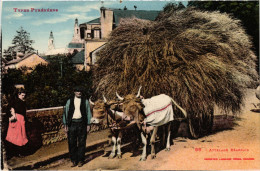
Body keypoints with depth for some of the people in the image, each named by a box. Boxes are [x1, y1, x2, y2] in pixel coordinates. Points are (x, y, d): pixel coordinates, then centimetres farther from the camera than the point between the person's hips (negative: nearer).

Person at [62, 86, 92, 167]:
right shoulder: (69, 101, 9)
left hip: (82, 123, -1)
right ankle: (73, 160, 14)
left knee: (81, 143, 3)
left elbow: (88, 113, 7)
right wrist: (65, 124, 3)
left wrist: (88, 124, 0)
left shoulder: (85, 101, 7)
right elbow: (65, 112, 9)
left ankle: (80, 161, 13)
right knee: (72, 143, 2)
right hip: (72, 124, 1)